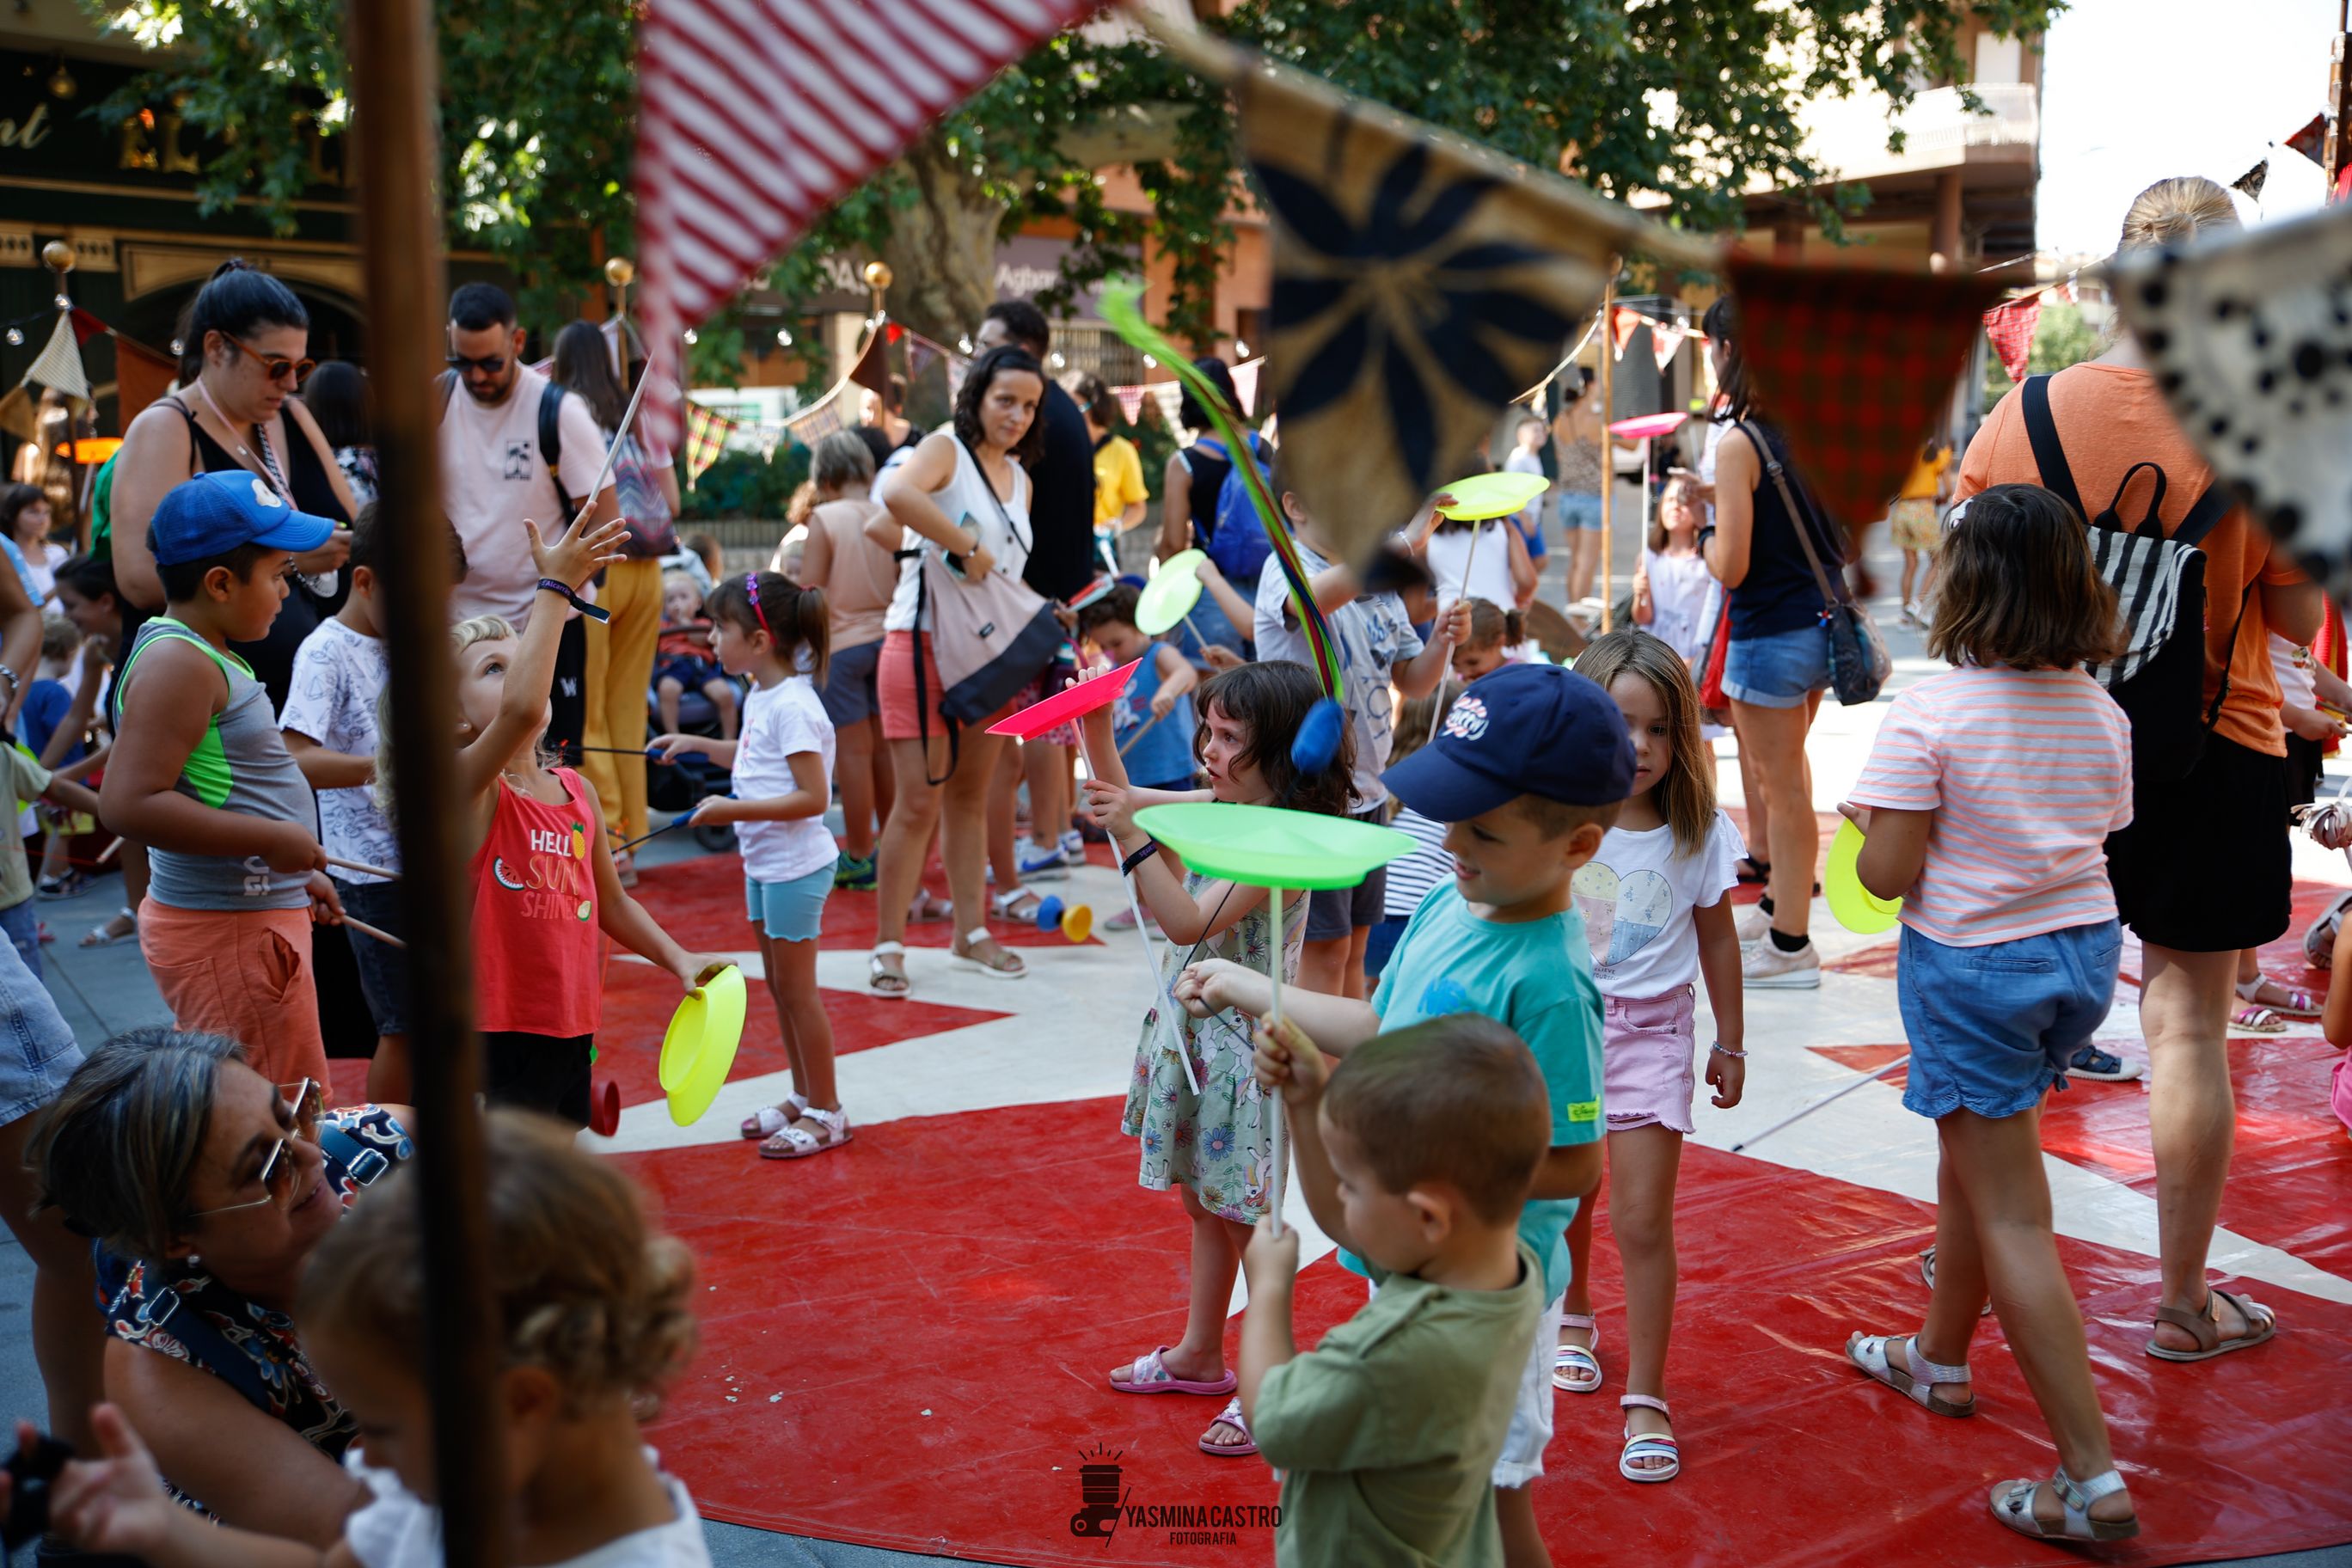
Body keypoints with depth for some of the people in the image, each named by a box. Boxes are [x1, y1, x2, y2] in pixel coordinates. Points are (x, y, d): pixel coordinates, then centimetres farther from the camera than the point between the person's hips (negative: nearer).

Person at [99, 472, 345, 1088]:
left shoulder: (205, 655, 16)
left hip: (254, 916, 11)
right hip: (227, 933, -11)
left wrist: (297, 876, 23)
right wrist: (274, 841, -23)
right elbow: (130, 803, -26)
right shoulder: (178, 663, -17)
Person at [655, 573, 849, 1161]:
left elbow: (813, 797, -25)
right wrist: (695, 743, 20)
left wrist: (733, 810, -25)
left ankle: (826, 1112, 12)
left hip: (796, 865, -10)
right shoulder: (760, 696, 8)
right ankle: (803, 1097, 29)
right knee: (778, 985, 16)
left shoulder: (793, 705, -21)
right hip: (764, 863, 10)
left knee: (796, 988, 0)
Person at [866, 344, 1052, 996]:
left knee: (970, 796, 15)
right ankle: (888, 944, 2)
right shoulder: (945, 449, -8)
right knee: (919, 802, -7)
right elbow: (898, 494, -31)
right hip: (924, 644, -7)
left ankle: (970, 931, 24)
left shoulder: (1019, 479, 16)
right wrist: (966, 546, -27)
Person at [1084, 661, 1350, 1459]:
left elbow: (1191, 923, -30)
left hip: (1239, 1047, -9)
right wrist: (1098, 727, 2)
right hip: (1191, 1033, 9)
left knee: (1242, 1215, 1)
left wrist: (1131, 838, -35)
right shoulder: (1218, 808, 2)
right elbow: (1124, 799, 15)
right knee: (1203, 1203, 21)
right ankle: (1199, 1354, 38)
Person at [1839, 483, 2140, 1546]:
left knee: (2011, 1219, -1)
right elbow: (2101, 839, 8)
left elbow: (1886, 875, -20)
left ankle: (2093, 1479, 1)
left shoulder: (1929, 715, -19)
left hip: (1973, 965, -7)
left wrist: (1869, 818, 0)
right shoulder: (2102, 713, 0)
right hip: (2084, 950, 7)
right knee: (1972, 1159, 25)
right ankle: (1941, 1359, 43)